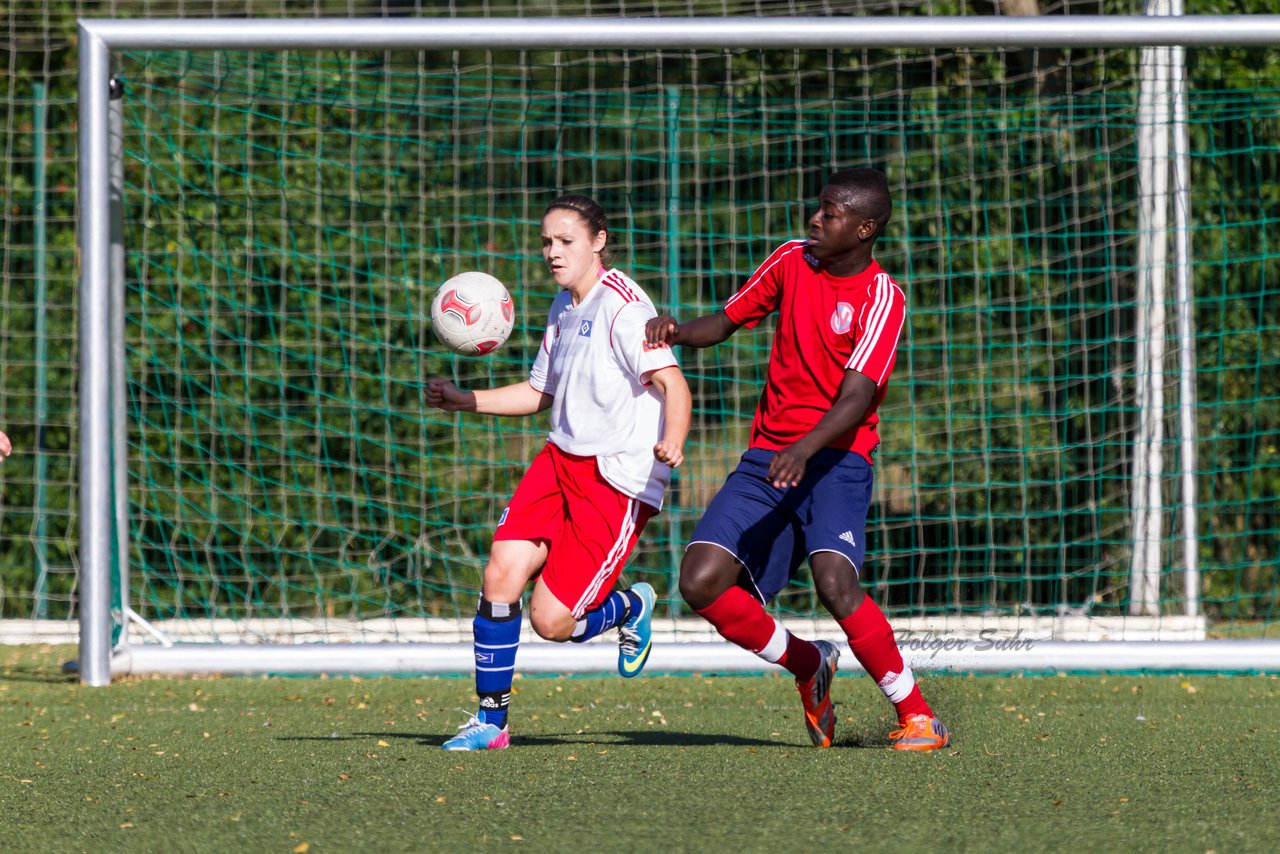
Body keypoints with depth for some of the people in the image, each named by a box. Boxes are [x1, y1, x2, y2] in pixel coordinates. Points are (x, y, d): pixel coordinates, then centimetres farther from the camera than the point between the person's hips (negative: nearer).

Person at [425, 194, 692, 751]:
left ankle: (630, 608, 23)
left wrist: (672, 443, -42)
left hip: (619, 480, -8)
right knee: (502, 573, -10)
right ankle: (490, 722, 1)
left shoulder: (622, 306, -15)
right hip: (561, 460, 8)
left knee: (552, 620, -11)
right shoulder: (563, 308, 13)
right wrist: (463, 402, 15)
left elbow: (672, 384, -23)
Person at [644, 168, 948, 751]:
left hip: (835, 460, -6)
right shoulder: (792, 260, 7)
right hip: (767, 456, 6)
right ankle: (807, 666, 15)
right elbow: (727, 320, 17)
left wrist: (805, 450, -37)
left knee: (835, 582, -28)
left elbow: (855, 400, -20)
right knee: (702, 582, -10)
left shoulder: (881, 299, -10)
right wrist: (678, 331, -5)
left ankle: (916, 715, -11)